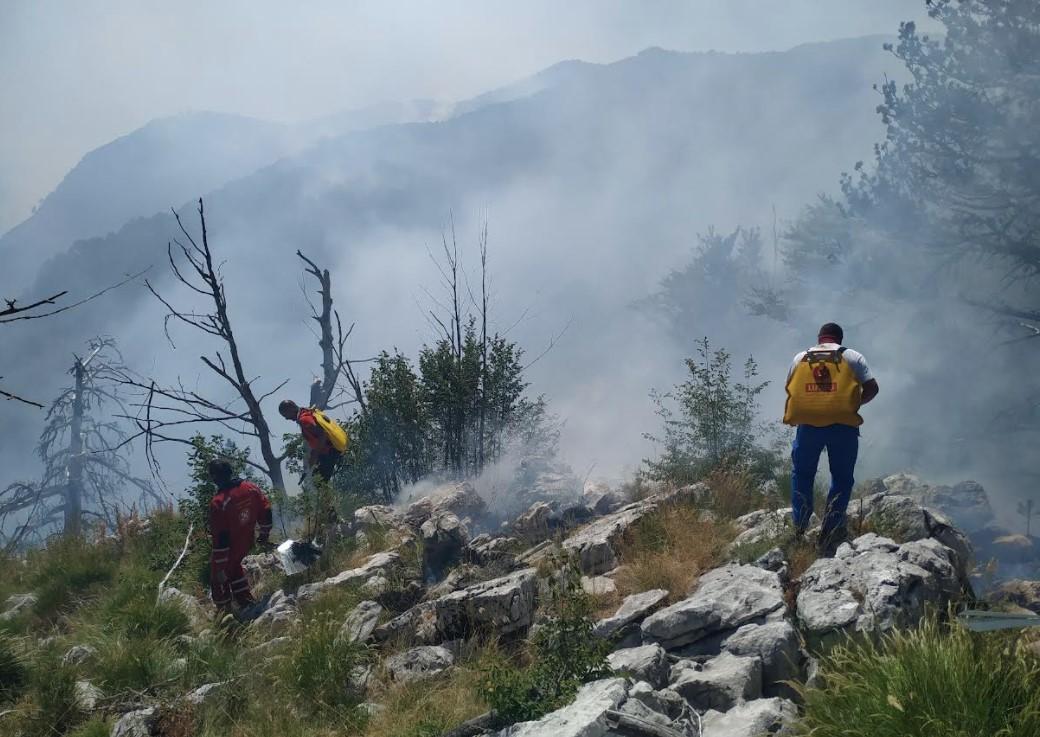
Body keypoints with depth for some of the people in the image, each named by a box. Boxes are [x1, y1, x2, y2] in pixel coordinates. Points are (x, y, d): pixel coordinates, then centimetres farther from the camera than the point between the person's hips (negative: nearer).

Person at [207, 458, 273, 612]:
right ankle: (248, 604, 39)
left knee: (219, 580, 16)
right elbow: (266, 512, 2)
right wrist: (264, 534, 20)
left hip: (229, 548, -7)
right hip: (246, 544, 7)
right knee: (234, 567, 33)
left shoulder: (218, 503, -29)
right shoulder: (251, 488, -11)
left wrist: (220, 567, -18)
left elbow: (220, 539, -26)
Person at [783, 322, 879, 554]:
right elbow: (872, 388, 2)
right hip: (843, 426, -1)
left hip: (807, 425, 1)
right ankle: (830, 530, -3)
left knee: (801, 474, 19)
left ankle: (800, 524, 9)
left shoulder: (800, 358, 13)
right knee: (842, 478, 10)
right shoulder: (852, 356, 8)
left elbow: (790, 389, 15)